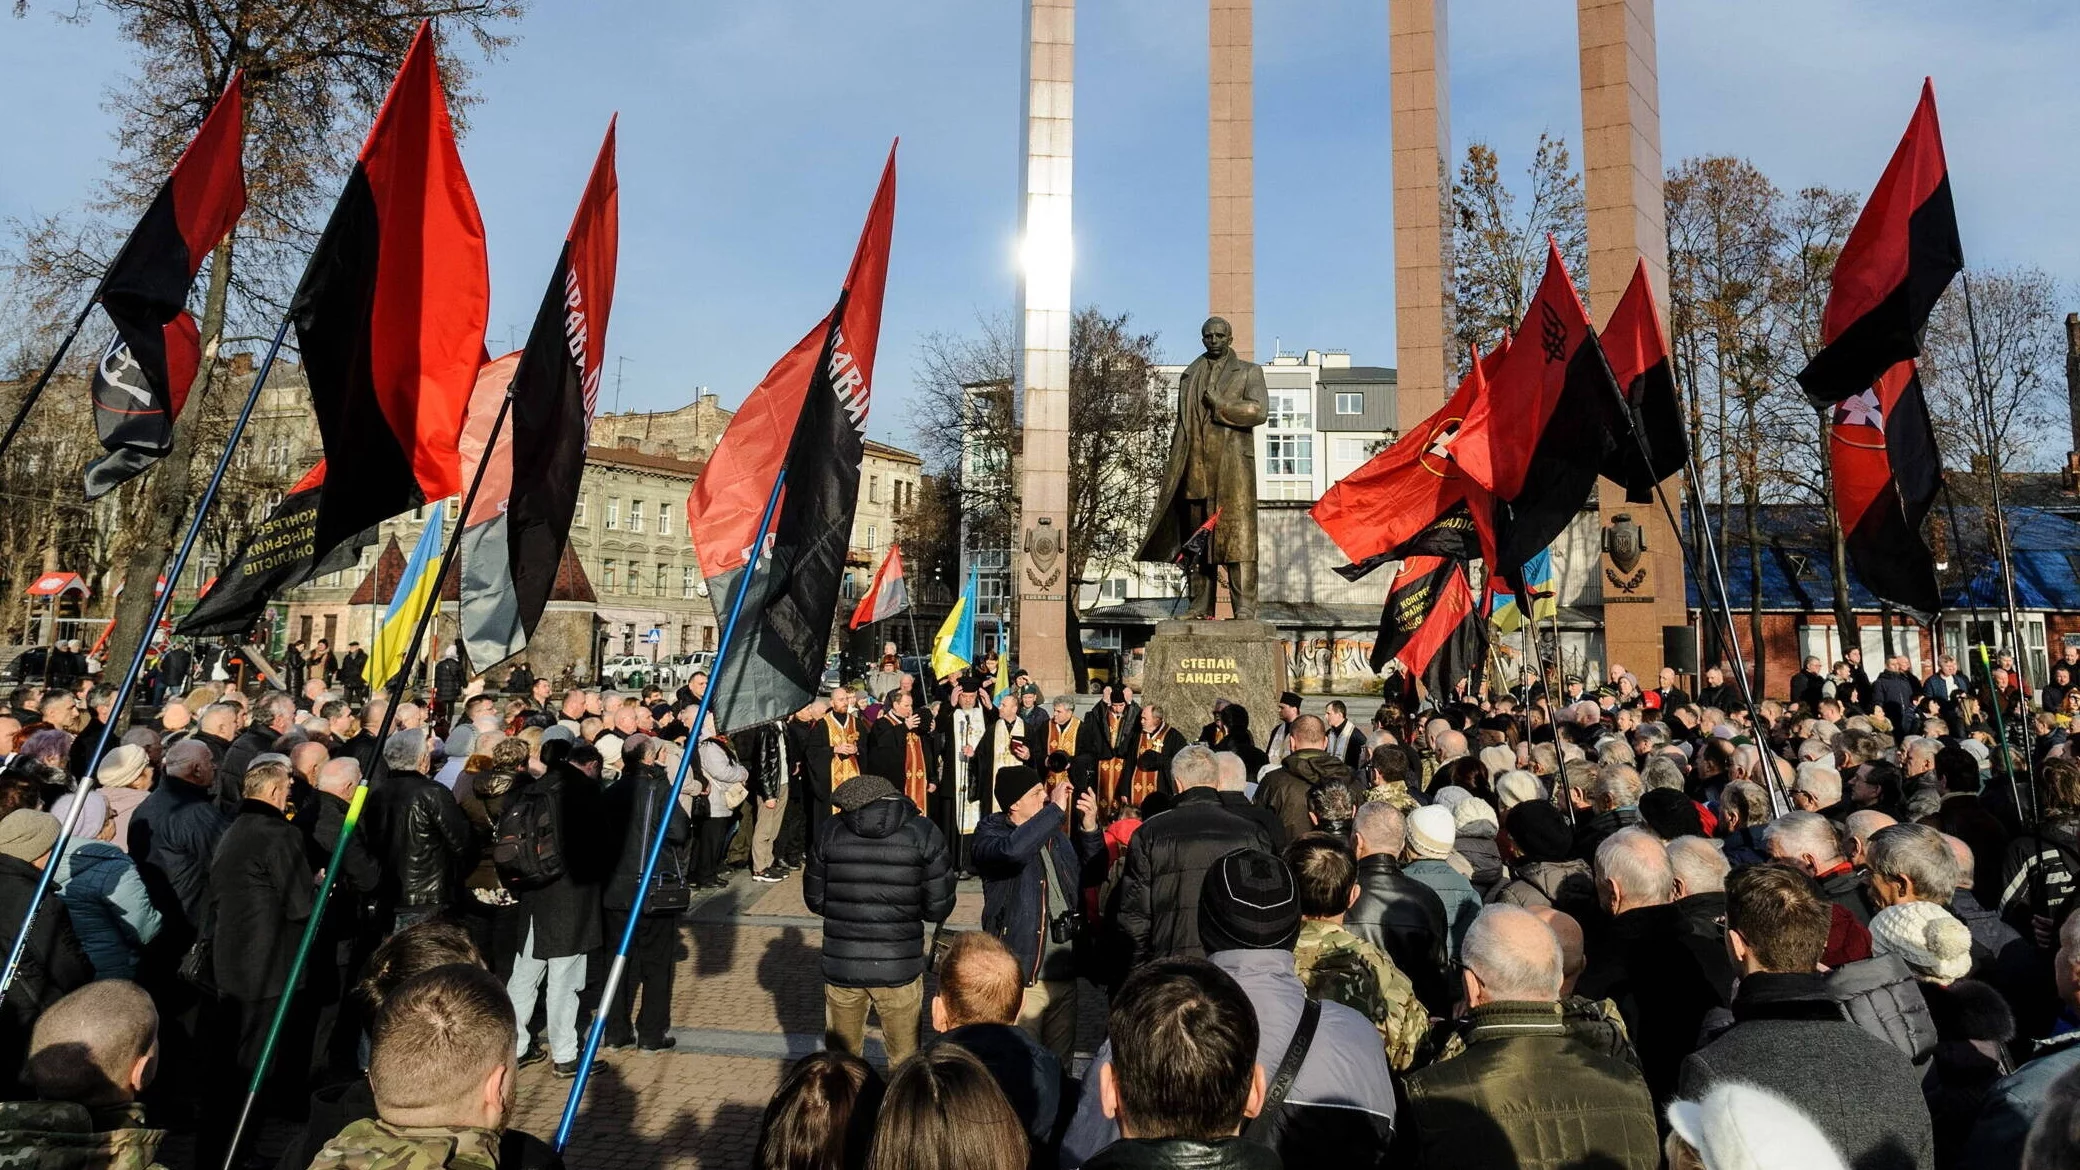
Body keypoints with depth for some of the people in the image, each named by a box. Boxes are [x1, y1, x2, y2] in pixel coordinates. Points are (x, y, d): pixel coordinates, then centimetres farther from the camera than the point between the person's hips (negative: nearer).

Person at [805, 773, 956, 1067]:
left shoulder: (831, 831, -3)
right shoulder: (924, 833, -6)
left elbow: (814, 899, 6)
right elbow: (939, 908, -5)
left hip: (841, 964, 2)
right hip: (899, 966, -1)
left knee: (841, 1058, 20)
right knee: (905, 1061, 16)